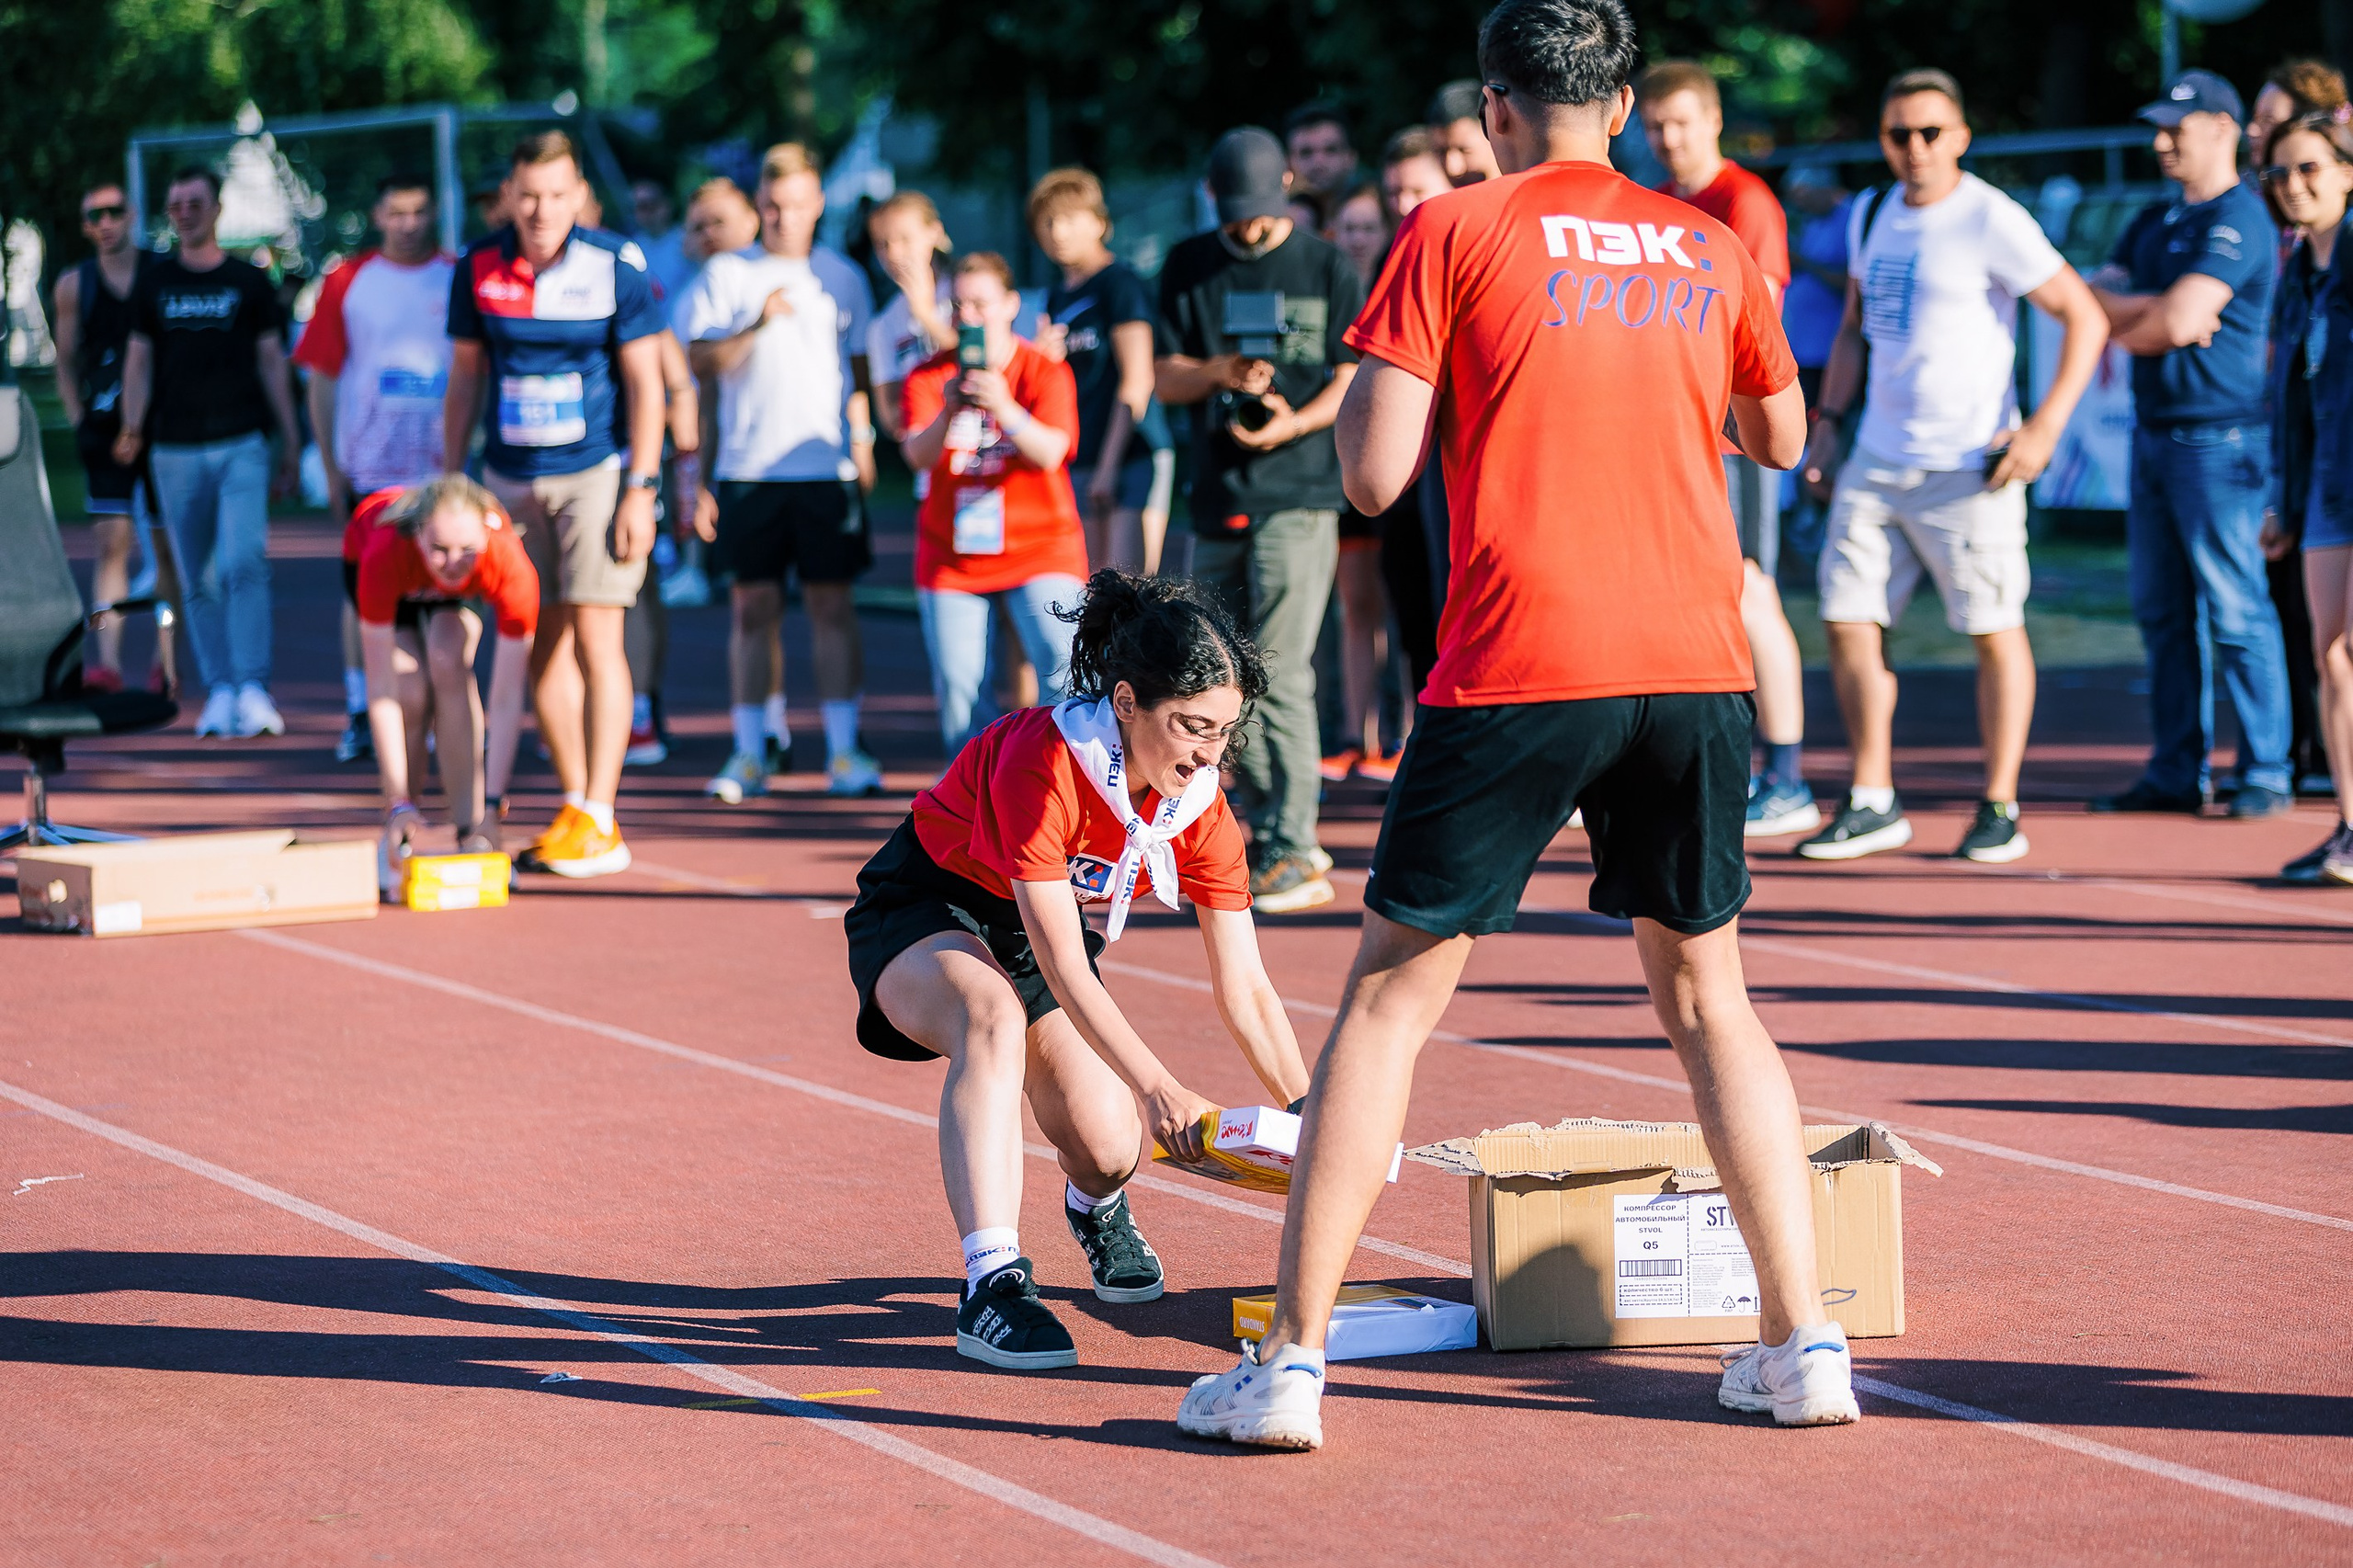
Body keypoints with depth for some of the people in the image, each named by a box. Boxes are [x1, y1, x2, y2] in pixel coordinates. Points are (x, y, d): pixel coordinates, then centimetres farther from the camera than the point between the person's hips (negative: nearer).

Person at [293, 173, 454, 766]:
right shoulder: (348, 281, 2)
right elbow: (321, 379, 4)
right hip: (368, 468, 0)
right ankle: (358, 714, 11)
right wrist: (331, 467, 0)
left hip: (443, 468, 1)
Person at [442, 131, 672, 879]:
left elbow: (644, 384, -5)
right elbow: (464, 381, 11)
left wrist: (640, 489, -10)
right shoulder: (478, 269, 2)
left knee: (595, 638, -8)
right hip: (512, 479, 4)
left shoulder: (614, 267, -8)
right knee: (541, 647, 6)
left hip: (596, 472, -4)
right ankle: (574, 807, 16)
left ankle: (600, 823, -7)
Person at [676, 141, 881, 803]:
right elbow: (702, 360, 0)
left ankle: (843, 751, 3)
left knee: (832, 602, 0)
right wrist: (757, 325, -14)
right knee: (753, 606, 2)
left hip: (827, 468, 0)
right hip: (749, 467, 0)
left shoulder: (843, 277, 10)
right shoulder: (726, 274, 6)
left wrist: (863, 443, 5)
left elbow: (859, 369, 14)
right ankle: (749, 755, 7)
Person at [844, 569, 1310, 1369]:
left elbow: (1245, 990, -10)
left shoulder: (1201, 809, -16)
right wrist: (1157, 1086, -43)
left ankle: (1096, 1210, 31)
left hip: (1037, 935, 6)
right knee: (995, 1015, -39)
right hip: (920, 914, -6)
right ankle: (992, 1284, -46)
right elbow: (1062, 966, -35)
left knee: (1108, 1149, -9)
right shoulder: (1041, 761, -34)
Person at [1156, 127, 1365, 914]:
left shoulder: (1326, 268, 3)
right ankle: (1266, 829, 21)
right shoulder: (1188, 268, 12)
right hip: (1216, 497, 5)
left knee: (1280, 674, -13)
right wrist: (1218, 371, -11)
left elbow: (1353, 378, 2)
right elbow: (1164, 376, 10)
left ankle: (1294, 854, -12)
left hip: (1298, 496, -5)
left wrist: (1295, 422, -15)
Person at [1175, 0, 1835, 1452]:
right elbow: (1783, 438, 27)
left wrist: (1373, 376, 15)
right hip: (1695, 663, 3)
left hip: (1519, 671, -3)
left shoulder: (1455, 234, 0)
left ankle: (1293, 1361, 3)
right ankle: (1804, 1343, 12)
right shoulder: (1709, 249, 12)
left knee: (1392, 997, 5)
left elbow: (1375, 475, -4)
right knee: (1709, 995, 18)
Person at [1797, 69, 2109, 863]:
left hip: (1968, 467, -7)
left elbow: (2086, 318, -10)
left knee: (1995, 630, -1)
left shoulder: (1991, 221, -9)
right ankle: (1873, 803, 12)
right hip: (1876, 461, 7)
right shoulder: (1872, 217, 12)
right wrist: (1828, 423, 15)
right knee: (1848, 620, 3)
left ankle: (1999, 808, 9)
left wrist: (2045, 425, -16)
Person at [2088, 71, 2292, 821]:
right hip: (2154, 434, 9)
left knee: (2236, 611, -6)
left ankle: (2267, 773, -1)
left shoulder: (2239, 219, -11)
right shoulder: (2154, 221, 17)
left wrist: (2123, 329, 1)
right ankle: (2177, 773, 14)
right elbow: (2095, 300, 8)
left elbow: (2176, 324, -20)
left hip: (2218, 439, -9)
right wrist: (2155, 309, -11)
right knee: (2162, 612, 9)